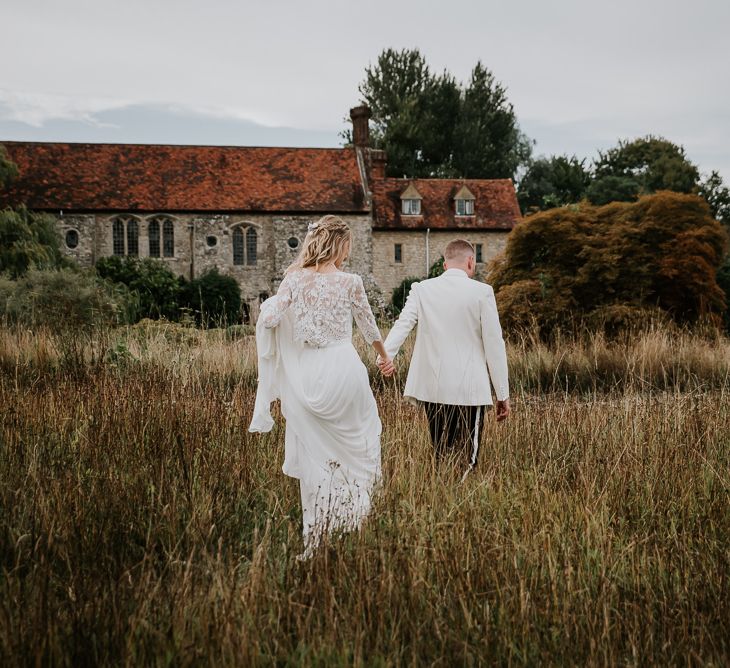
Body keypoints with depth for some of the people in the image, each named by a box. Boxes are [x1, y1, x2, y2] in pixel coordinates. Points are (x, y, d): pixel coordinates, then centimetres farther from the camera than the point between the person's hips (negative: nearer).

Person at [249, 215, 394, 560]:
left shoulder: (294, 279, -1)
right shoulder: (350, 282, -4)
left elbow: (268, 319, -11)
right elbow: (368, 325, 10)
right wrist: (384, 356, 28)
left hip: (306, 374, 2)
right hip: (343, 369, -2)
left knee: (314, 454, 11)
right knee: (361, 439, 19)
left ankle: (316, 531, 15)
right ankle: (353, 514, 19)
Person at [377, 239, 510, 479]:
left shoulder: (422, 289, 5)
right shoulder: (482, 292, -3)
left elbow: (403, 324, -12)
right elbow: (494, 344, -2)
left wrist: (386, 355, -25)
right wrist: (503, 395, 3)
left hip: (432, 387, 4)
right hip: (470, 390, -3)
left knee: (441, 456, 14)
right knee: (465, 460, 0)